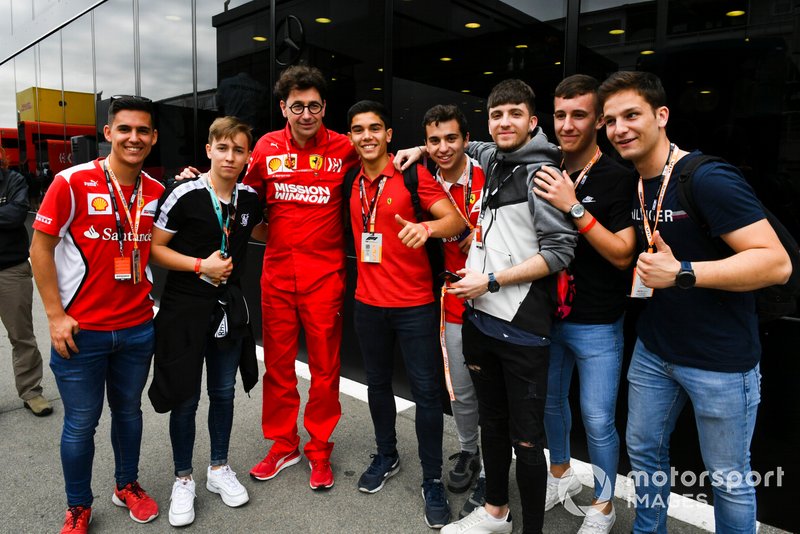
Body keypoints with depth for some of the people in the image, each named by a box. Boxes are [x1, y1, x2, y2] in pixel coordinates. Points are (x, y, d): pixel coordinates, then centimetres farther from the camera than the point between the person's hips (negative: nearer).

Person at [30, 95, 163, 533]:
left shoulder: (157, 191, 2)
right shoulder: (73, 182, -10)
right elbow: (40, 247, -7)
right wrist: (56, 315, -10)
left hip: (138, 328, 4)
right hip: (81, 331, -3)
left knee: (129, 411, 19)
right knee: (81, 423, 10)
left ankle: (127, 485, 40)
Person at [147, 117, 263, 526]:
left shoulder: (250, 199, 2)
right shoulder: (184, 196, -13)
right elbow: (155, 248, -10)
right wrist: (201, 265, -18)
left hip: (229, 307, 4)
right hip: (185, 308, -4)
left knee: (224, 392, 14)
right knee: (185, 398, 6)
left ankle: (219, 469, 33)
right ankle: (183, 480, 27)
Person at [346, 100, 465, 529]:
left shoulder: (412, 176, -8)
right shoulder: (353, 183, 7)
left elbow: (457, 220, -15)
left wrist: (427, 227, -34)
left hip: (414, 304, -5)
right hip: (368, 302, 5)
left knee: (426, 391, 1)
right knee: (377, 383, 17)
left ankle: (432, 480, 17)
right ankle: (386, 456, 39)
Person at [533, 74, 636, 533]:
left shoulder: (618, 178, -12)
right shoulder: (546, 175, 4)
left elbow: (622, 254, -18)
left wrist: (575, 208, -26)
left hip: (596, 324, -5)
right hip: (549, 315, 5)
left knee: (598, 421, 4)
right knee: (551, 401, 20)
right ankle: (561, 474, 44)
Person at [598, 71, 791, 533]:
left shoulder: (708, 179, -20)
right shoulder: (633, 184, 5)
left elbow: (777, 263, -24)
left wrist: (682, 273, -30)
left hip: (721, 360, -7)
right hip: (653, 351, 7)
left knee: (728, 477, 11)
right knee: (644, 451, 21)